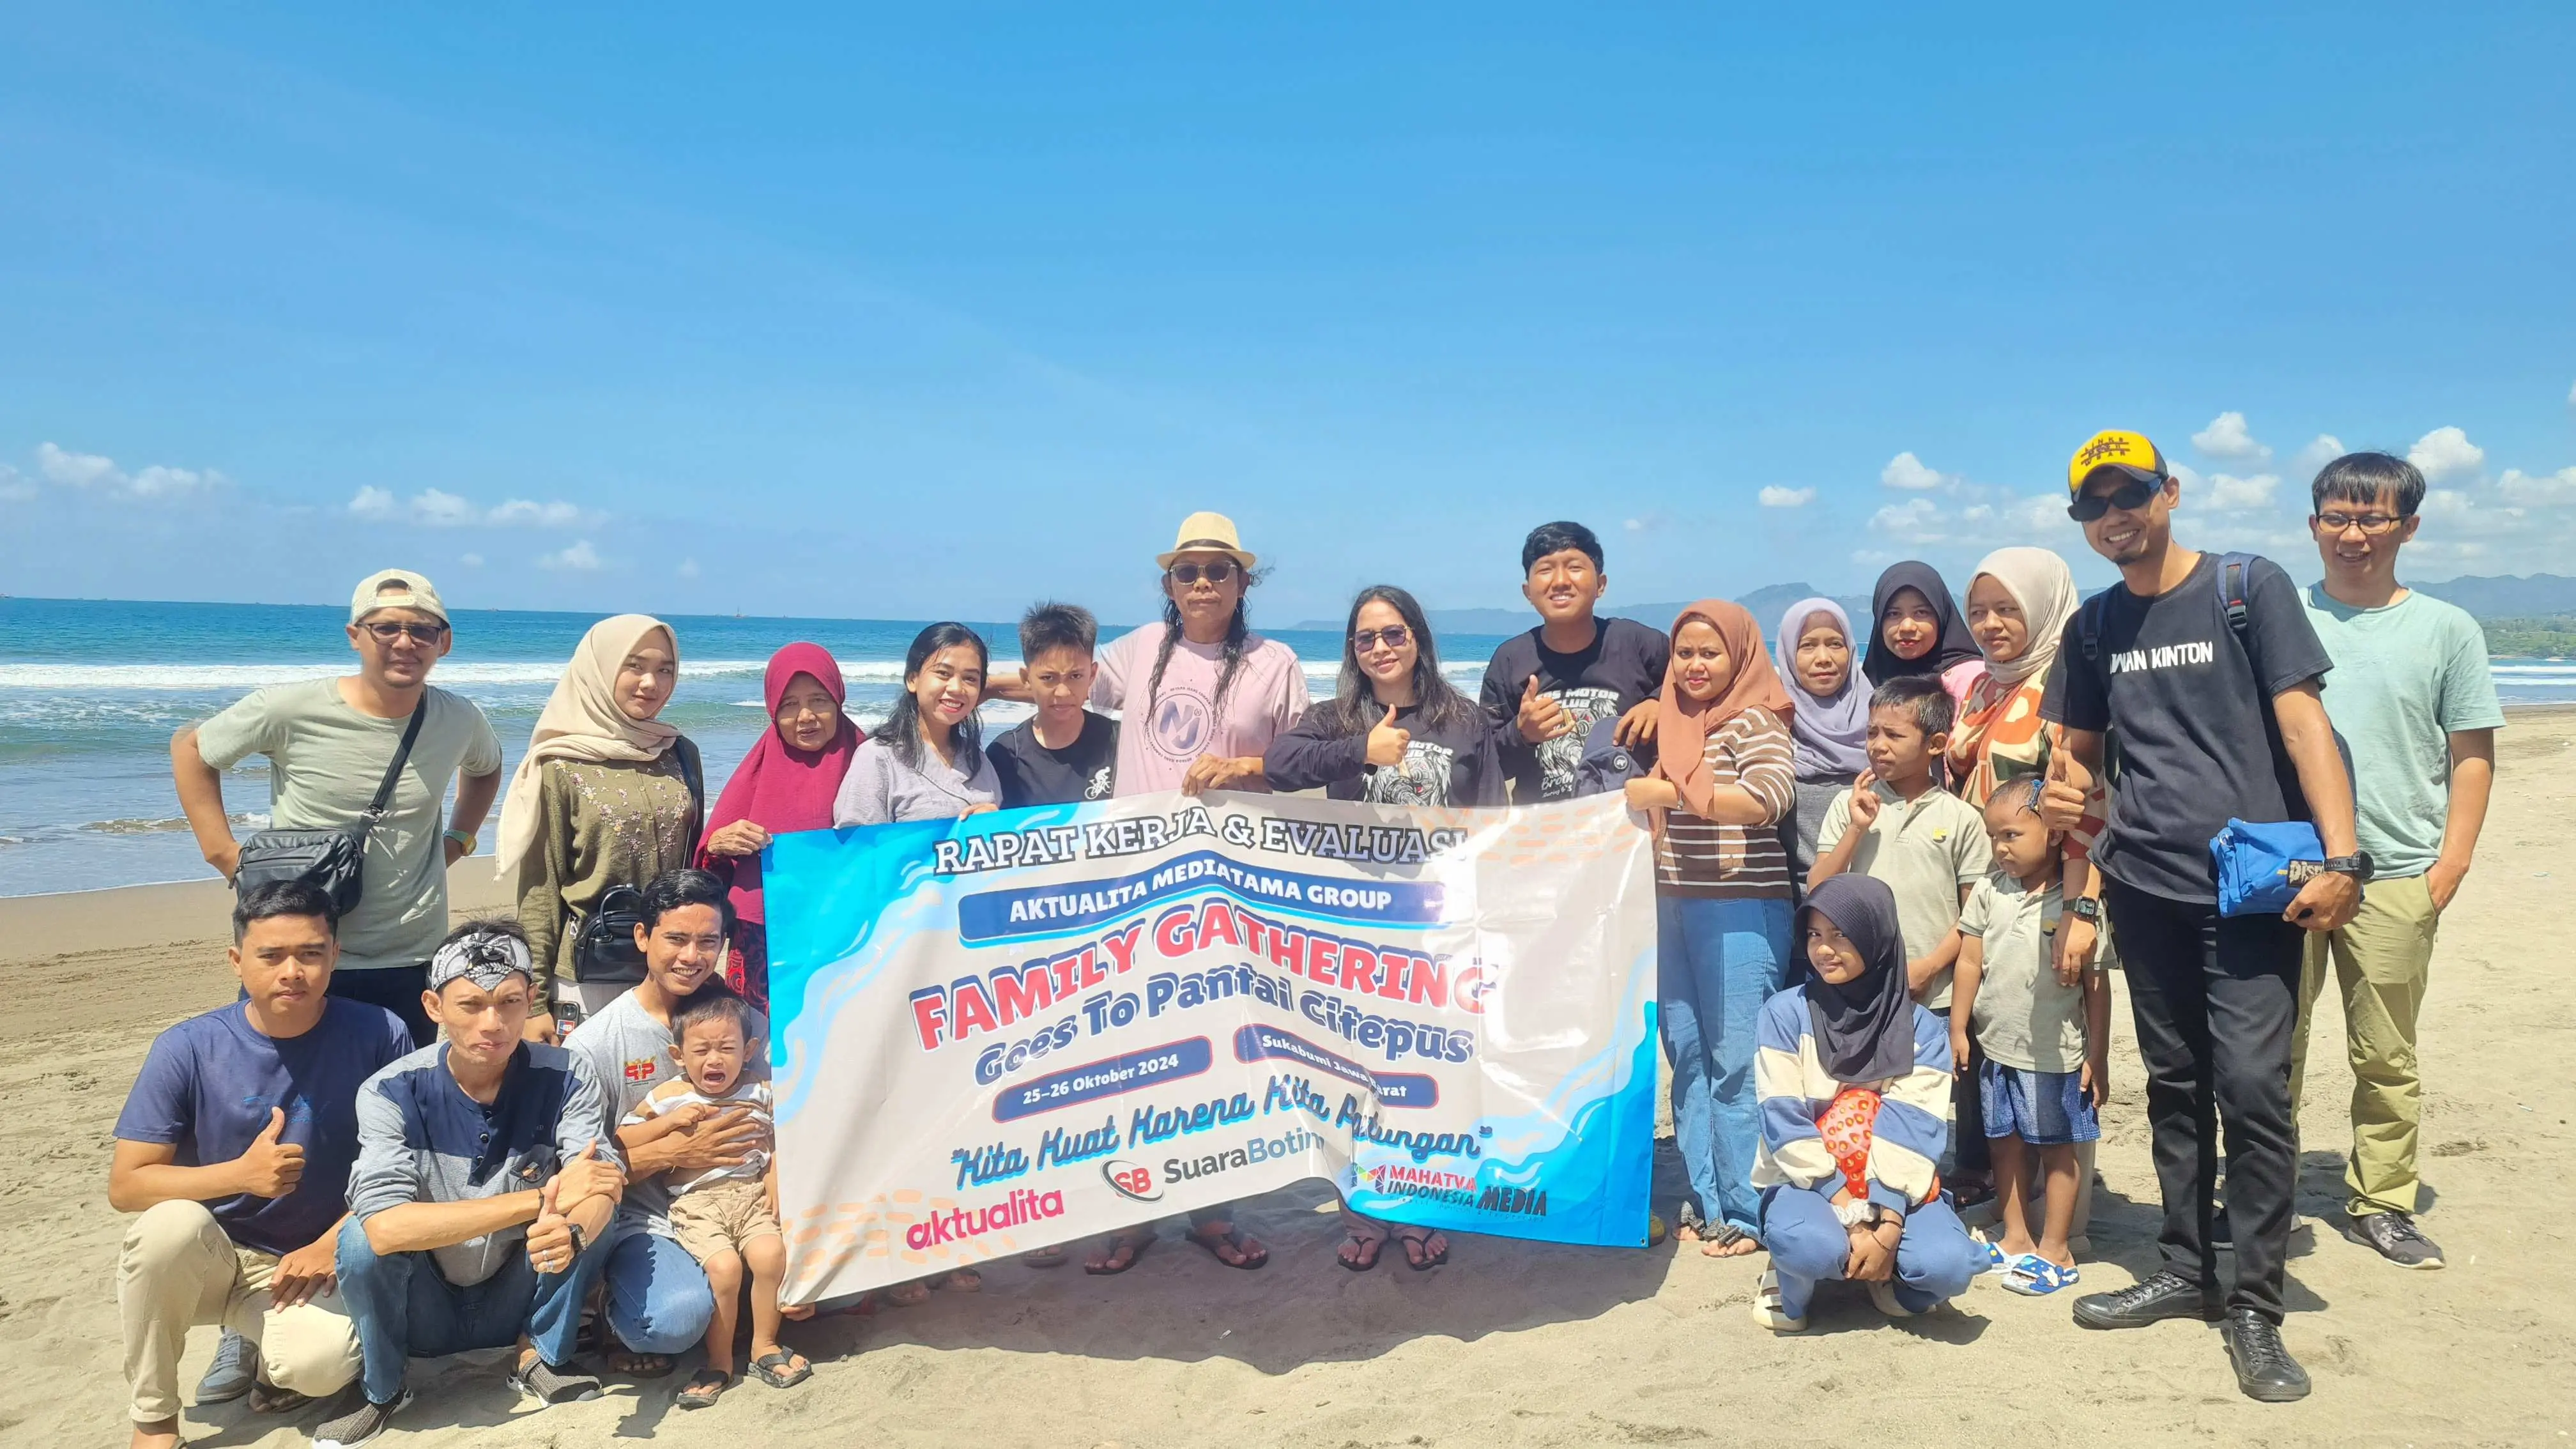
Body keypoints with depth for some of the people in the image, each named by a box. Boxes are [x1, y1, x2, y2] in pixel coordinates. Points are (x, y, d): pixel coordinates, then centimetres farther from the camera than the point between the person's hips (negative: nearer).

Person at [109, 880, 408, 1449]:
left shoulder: (379, 1036, -13)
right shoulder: (187, 1048, -12)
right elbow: (125, 1186, -11)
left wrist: (334, 1243, -13)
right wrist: (241, 1173, -25)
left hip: (308, 1263, -1)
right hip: (206, 1257, 1)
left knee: (324, 1365, -31)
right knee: (172, 1225, -33)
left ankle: (264, 1347, 9)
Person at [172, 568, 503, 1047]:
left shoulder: (459, 720, -2)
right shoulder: (291, 711, -12)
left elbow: (486, 767, 22)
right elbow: (190, 749, 3)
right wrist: (227, 857, -4)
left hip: (412, 963, 3)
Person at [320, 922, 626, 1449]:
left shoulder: (565, 1078, -16)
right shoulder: (392, 1092, -20)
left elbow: (603, 1185, -27)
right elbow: (386, 1228, -34)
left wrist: (571, 1232, -52)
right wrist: (543, 1197, -39)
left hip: (515, 1299, 1)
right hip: (423, 1310, 0)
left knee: (592, 1212, -25)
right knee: (362, 1237, -28)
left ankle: (541, 1357, -1)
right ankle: (382, 1386, 0)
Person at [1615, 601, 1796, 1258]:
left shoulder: (1753, 721, -4)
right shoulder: (1673, 723, 15)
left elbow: (1771, 797, -22)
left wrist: (1671, 792, -25)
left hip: (1742, 909, -7)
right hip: (1673, 905, 7)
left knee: (1736, 1062, -5)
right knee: (1687, 1055, 8)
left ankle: (1746, 1212, 5)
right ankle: (1705, 1200, 17)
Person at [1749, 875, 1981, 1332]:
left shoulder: (1922, 1028, -1)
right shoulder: (1786, 1013, -7)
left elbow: (1913, 1131, -11)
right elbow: (1785, 1123, -12)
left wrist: (1888, 1226, -23)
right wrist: (1851, 1218, -19)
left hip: (1893, 1186, 2)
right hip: (1805, 1180, -2)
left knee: (1949, 1264, -28)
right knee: (1815, 1246, -37)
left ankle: (1888, 1278, 8)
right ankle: (1789, 1283, 1)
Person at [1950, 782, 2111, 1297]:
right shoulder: (1989, 892, 1)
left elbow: (2095, 983, -8)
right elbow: (1970, 963, 6)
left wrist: (2097, 1056, -7)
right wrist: (1958, 1030, 5)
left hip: (2055, 1053, -5)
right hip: (1995, 1047, 5)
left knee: (2058, 1148, 7)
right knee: (2006, 1144, 14)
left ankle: (2055, 1250, 18)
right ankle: (2016, 1239, 28)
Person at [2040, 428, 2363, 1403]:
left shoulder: (2249, 589, -1)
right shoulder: (2093, 629, 11)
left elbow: (2301, 721, -8)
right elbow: (2080, 755, 20)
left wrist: (2341, 855, -17)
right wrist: (2063, 795, 0)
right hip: (2144, 888, 4)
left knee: (2251, 1086, -9)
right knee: (2175, 1086, 12)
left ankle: (2255, 1307, 4)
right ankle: (2187, 1271, 25)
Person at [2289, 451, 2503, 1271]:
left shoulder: (2446, 630, 4)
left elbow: (2472, 756, 4)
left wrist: (2451, 865, -4)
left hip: (2396, 876, 0)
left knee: (2386, 1056, 8)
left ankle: (2380, 1204, 21)